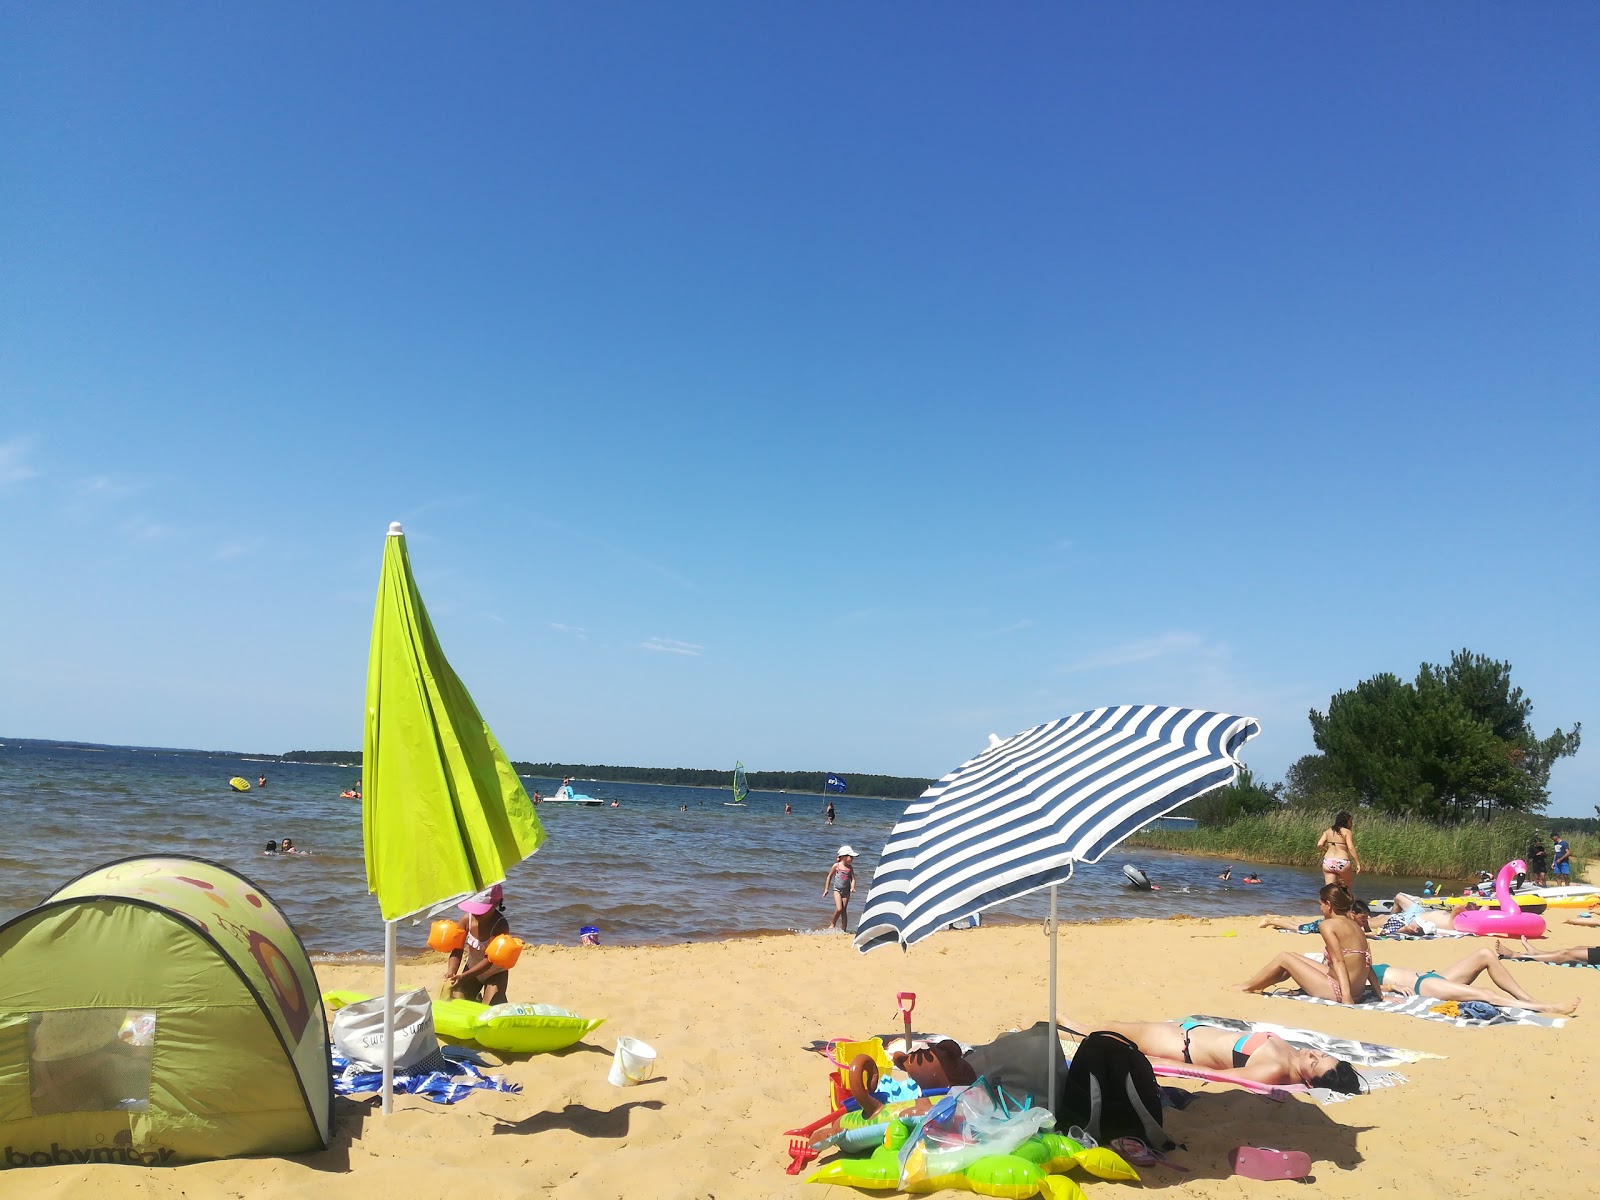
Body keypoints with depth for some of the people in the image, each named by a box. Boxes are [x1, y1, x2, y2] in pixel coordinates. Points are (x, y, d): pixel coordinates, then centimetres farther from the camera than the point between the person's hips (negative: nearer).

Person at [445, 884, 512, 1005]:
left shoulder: (500, 925, -35)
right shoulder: (467, 919, -22)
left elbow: (489, 959, -35)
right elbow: (457, 951, -20)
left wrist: (463, 976, -45)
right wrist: (451, 973, -38)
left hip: (495, 973, -4)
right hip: (472, 970, 4)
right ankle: (476, 999, 31)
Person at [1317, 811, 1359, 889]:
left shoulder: (1328, 831, 12)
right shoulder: (1347, 832, -1)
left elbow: (1319, 845, 3)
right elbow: (1351, 848, -12)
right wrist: (1358, 863, -10)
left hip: (1328, 862, 3)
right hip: (1342, 862, -3)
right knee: (1346, 888, 16)